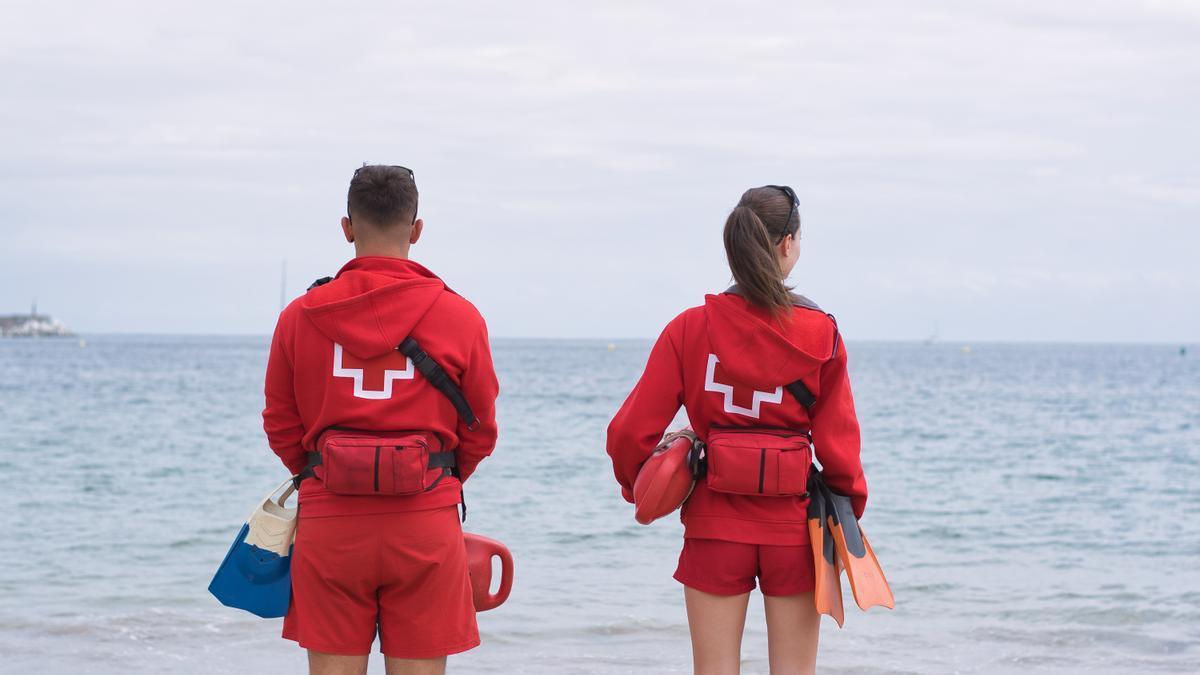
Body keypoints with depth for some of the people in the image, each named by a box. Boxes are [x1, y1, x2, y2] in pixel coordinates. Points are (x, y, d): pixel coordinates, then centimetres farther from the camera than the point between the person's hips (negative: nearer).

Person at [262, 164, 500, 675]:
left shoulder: (301, 316, 2)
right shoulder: (459, 317, -1)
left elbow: (281, 427, 8)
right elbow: (480, 432, 6)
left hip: (328, 522, 1)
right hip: (426, 526, -1)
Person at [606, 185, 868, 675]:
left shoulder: (690, 329, -4)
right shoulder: (822, 334, -4)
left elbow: (629, 432, -4)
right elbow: (837, 442, -2)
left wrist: (639, 490, 14)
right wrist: (850, 514, 12)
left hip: (715, 524, 0)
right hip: (794, 524, 0)